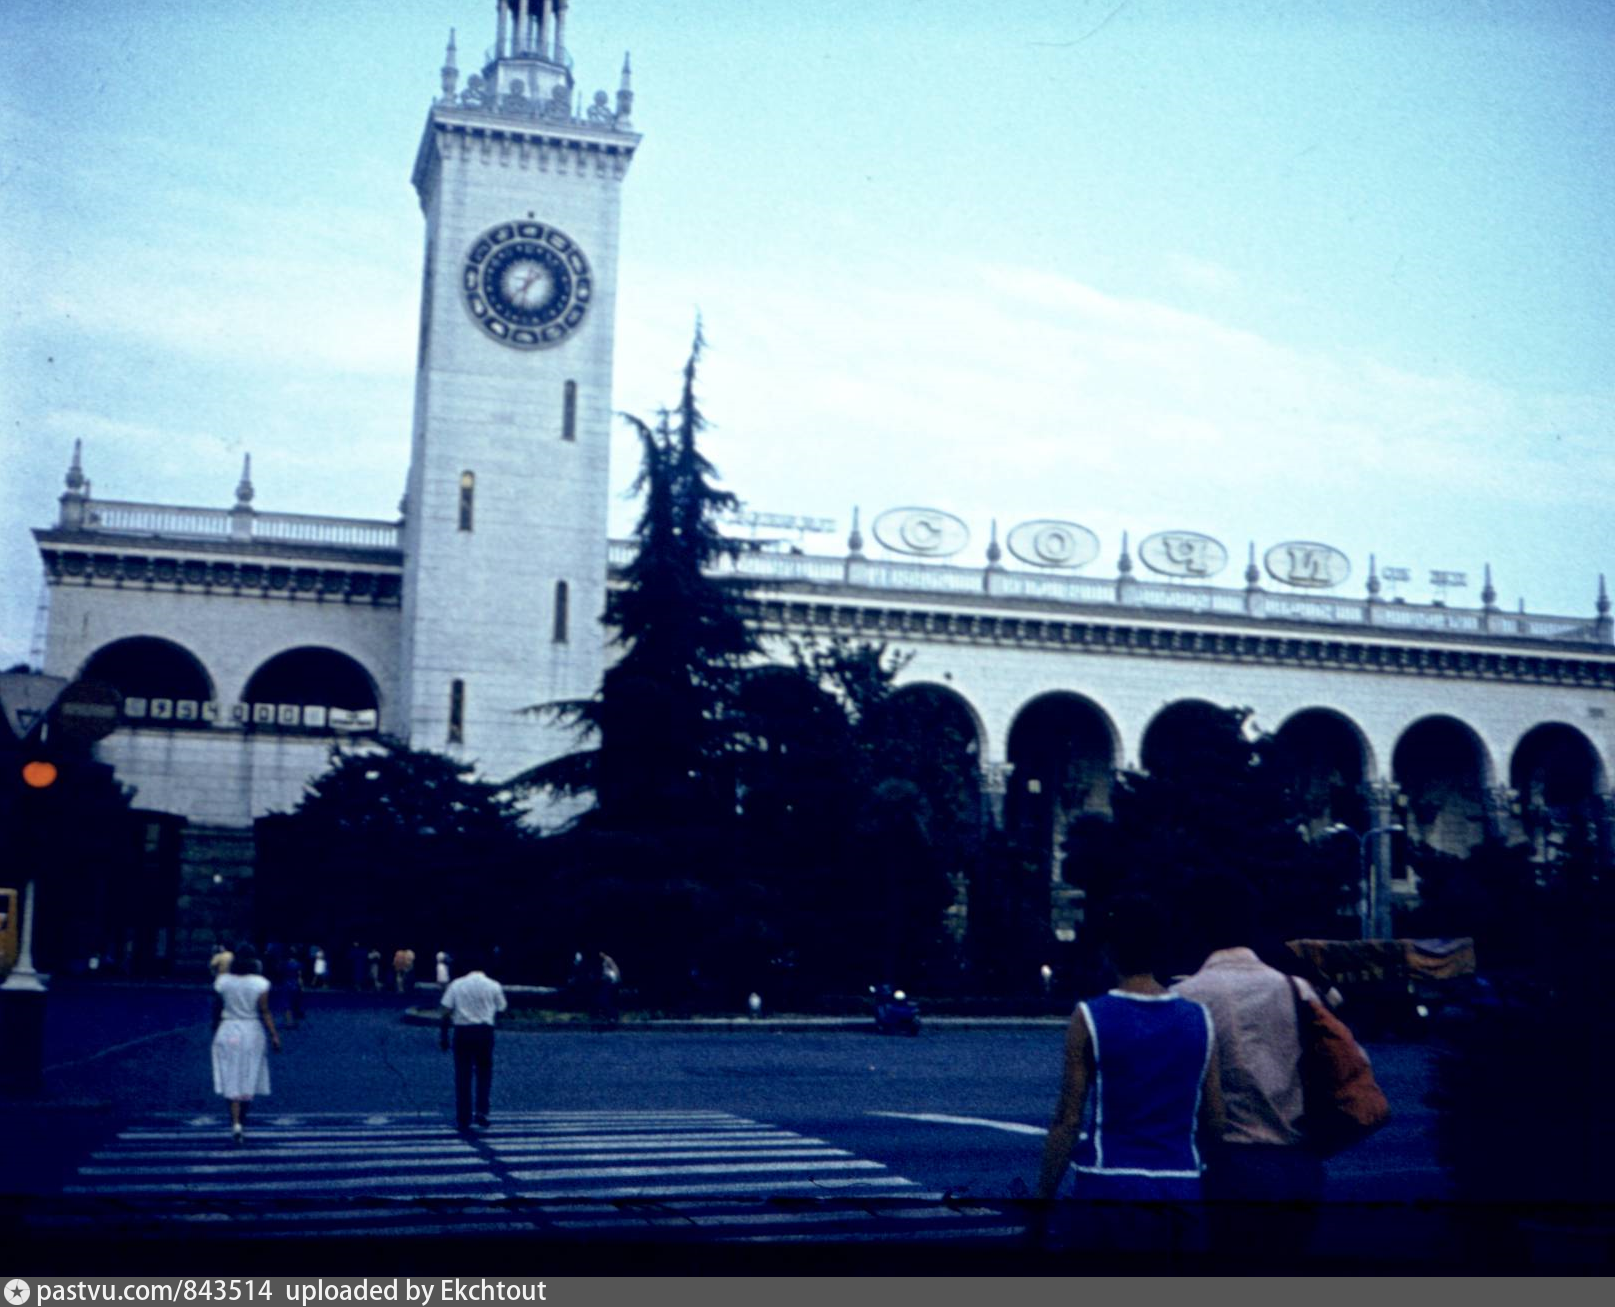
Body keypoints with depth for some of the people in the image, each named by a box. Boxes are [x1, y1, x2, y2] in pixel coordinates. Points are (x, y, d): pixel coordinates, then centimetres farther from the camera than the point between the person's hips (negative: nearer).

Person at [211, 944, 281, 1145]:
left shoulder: (222, 981, -3)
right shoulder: (260, 983, -7)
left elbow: (216, 1010, 3)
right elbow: (265, 1012, -10)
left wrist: (215, 1031, 17)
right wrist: (274, 1035, -6)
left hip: (227, 1032, 0)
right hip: (253, 1032, 0)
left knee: (231, 1081, 2)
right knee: (249, 1079, 12)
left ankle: (235, 1123, -13)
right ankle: (242, 1122, 22)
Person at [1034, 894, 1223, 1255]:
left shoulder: (1090, 1018, -7)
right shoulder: (1199, 1020, 3)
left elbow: (1067, 1122, -8)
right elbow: (1214, 1122, 6)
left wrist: (1042, 1200, -1)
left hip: (1109, 1195, -4)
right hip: (1181, 1196, 4)